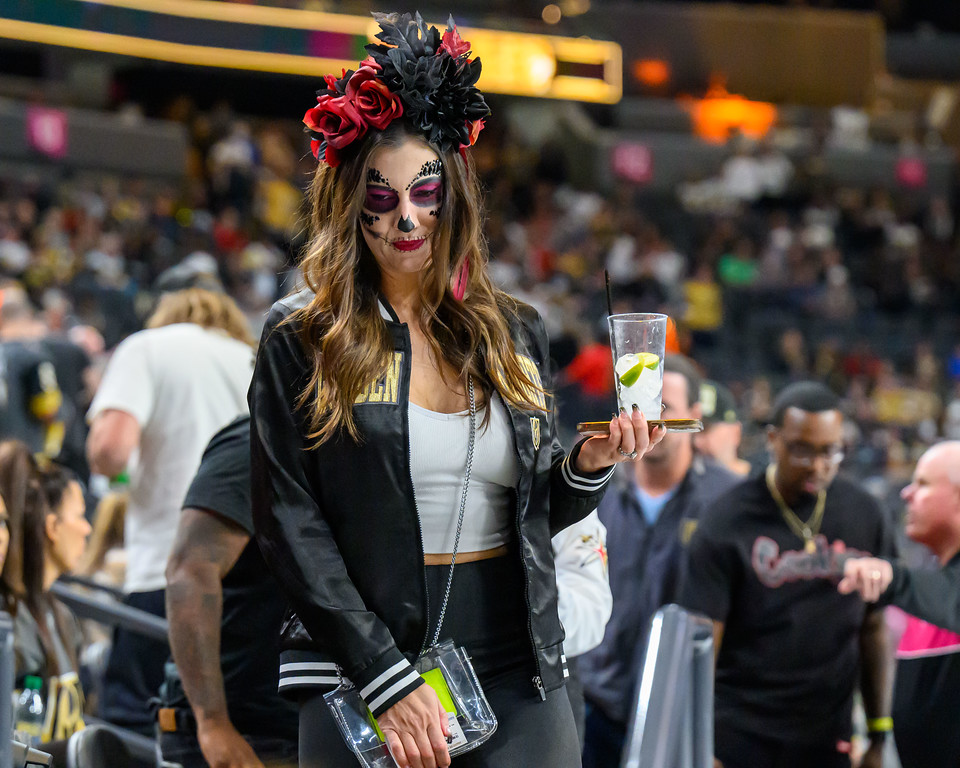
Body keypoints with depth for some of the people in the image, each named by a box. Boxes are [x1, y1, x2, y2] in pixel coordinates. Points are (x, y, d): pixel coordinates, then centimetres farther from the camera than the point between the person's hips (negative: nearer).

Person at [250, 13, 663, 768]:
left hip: (519, 678, 3)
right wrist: (388, 681, -13)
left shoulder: (515, 332, 10)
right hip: (364, 676, -3)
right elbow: (289, 526, -7)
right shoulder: (301, 339, -2)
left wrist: (586, 469, -3)